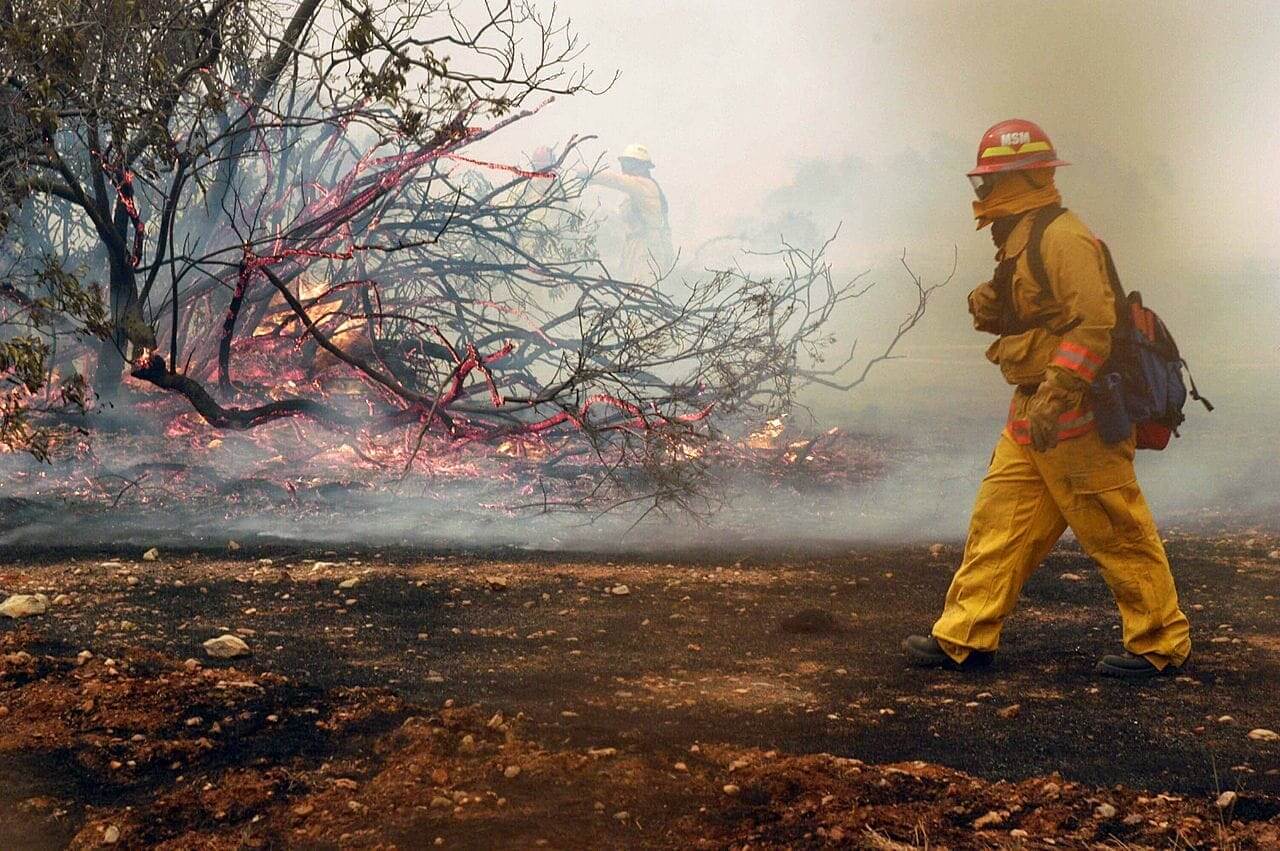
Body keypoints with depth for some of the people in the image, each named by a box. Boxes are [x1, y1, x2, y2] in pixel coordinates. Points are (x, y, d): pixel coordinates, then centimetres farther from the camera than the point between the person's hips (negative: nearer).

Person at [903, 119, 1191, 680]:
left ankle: (1161, 644, 10)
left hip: (1076, 417, -10)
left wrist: (1053, 394, -29)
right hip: (1034, 412, 10)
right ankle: (964, 638, 13)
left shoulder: (1062, 237, -16)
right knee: (999, 521, 9)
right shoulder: (1022, 240, 17)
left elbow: (1096, 322, -24)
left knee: (1115, 532, -1)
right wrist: (989, 305, 3)